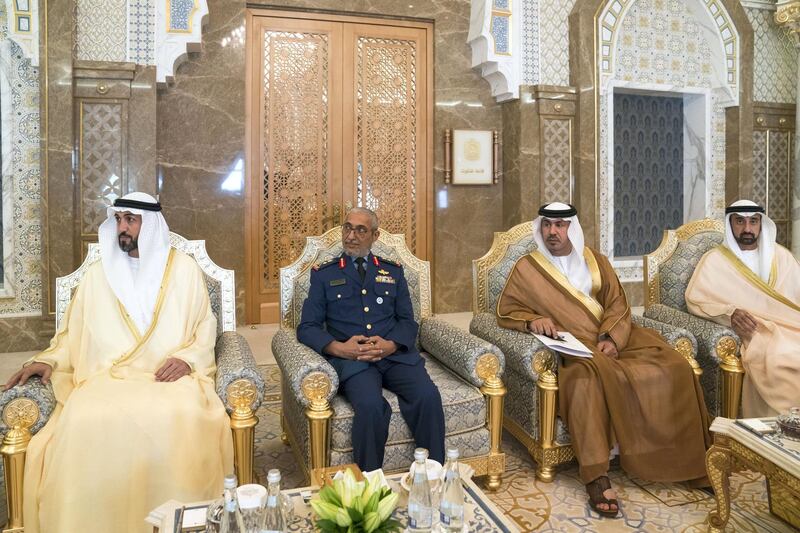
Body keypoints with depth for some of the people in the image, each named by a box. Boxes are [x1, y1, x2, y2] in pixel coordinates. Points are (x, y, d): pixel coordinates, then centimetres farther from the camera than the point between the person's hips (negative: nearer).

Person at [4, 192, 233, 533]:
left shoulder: (184, 269, 9)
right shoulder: (98, 274, 14)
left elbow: (205, 328, 9)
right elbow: (73, 333, 18)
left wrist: (187, 358, -9)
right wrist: (48, 361, 0)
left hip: (170, 375, -2)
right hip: (107, 376, 2)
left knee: (185, 415, -35)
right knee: (84, 419, -32)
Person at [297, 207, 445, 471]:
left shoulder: (393, 271, 20)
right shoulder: (323, 274, 14)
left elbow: (407, 321, 13)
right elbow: (307, 327, 7)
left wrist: (390, 344, -10)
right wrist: (338, 348, -13)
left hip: (395, 354, 2)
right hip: (351, 359, -2)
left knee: (429, 397, -27)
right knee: (370, 406, -33)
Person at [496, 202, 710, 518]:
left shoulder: (595, 261, 14)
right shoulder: (527, 268, 5)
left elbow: (617, 304, 7)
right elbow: (506, 309, 3)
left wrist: (612, 338, -12)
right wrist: (532, 320, -19)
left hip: (611, 339, 5)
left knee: (673, 367, -15)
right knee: (585, 377, -38)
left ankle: (688, 458, -1)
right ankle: (596, 477, -37)